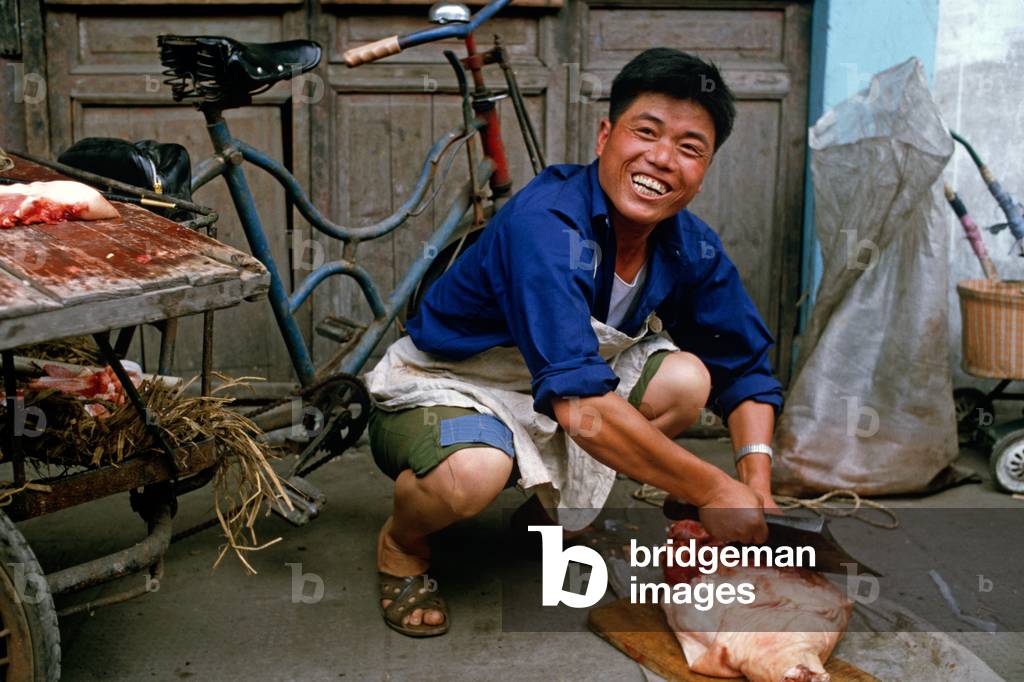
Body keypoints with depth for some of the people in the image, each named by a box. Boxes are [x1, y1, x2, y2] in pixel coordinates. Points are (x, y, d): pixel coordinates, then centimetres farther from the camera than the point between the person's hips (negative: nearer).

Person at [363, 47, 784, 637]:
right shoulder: (544, 224, -32)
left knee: (685, 378, -15)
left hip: (546, 401, 7)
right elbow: (580, 408, -40)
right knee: (474, 473, -38)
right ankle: (402, 545, -1)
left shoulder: (692, 248, -10)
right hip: (439, 389, -6)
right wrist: (713, 490, -33)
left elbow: (747, 368, 0)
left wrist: (757, 485, -17)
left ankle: (559, 506, 8)